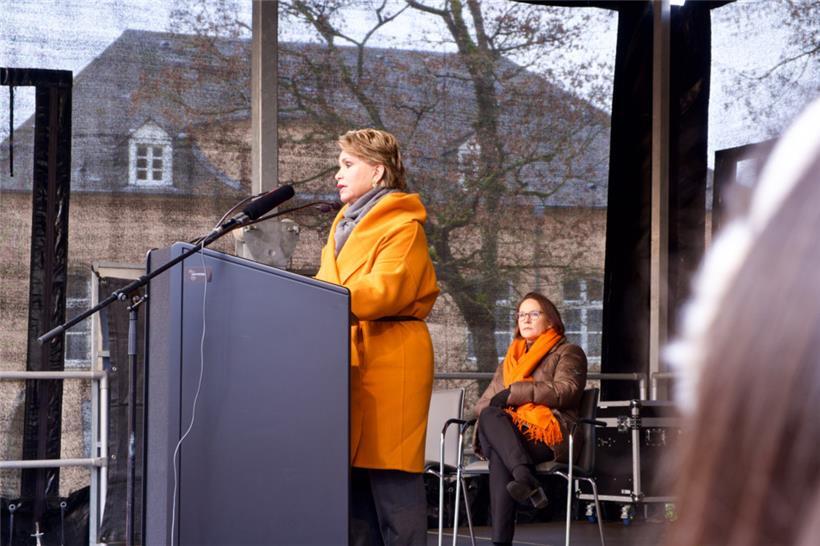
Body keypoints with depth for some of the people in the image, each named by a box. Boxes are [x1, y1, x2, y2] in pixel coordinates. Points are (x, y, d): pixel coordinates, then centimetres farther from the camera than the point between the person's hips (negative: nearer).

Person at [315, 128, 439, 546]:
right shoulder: (346, 225, 24)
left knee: (391, 481, -10)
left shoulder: (402, 226, -3)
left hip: (388, 365, -8)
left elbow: (384, 290, -18)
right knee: (355, 478, 7)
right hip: (350, 364, 8)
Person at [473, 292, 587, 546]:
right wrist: (490, 409, 0)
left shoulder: (568, 352, 16)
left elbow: (565, 391, -4)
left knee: (499, 455, -36)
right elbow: (487, 400, 27)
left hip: (550, 433, -4)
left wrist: (515, 392, -10)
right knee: (491, 417, -36)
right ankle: (526, 479, -55)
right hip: (508, 432, 4)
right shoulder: (511, 358, 34)